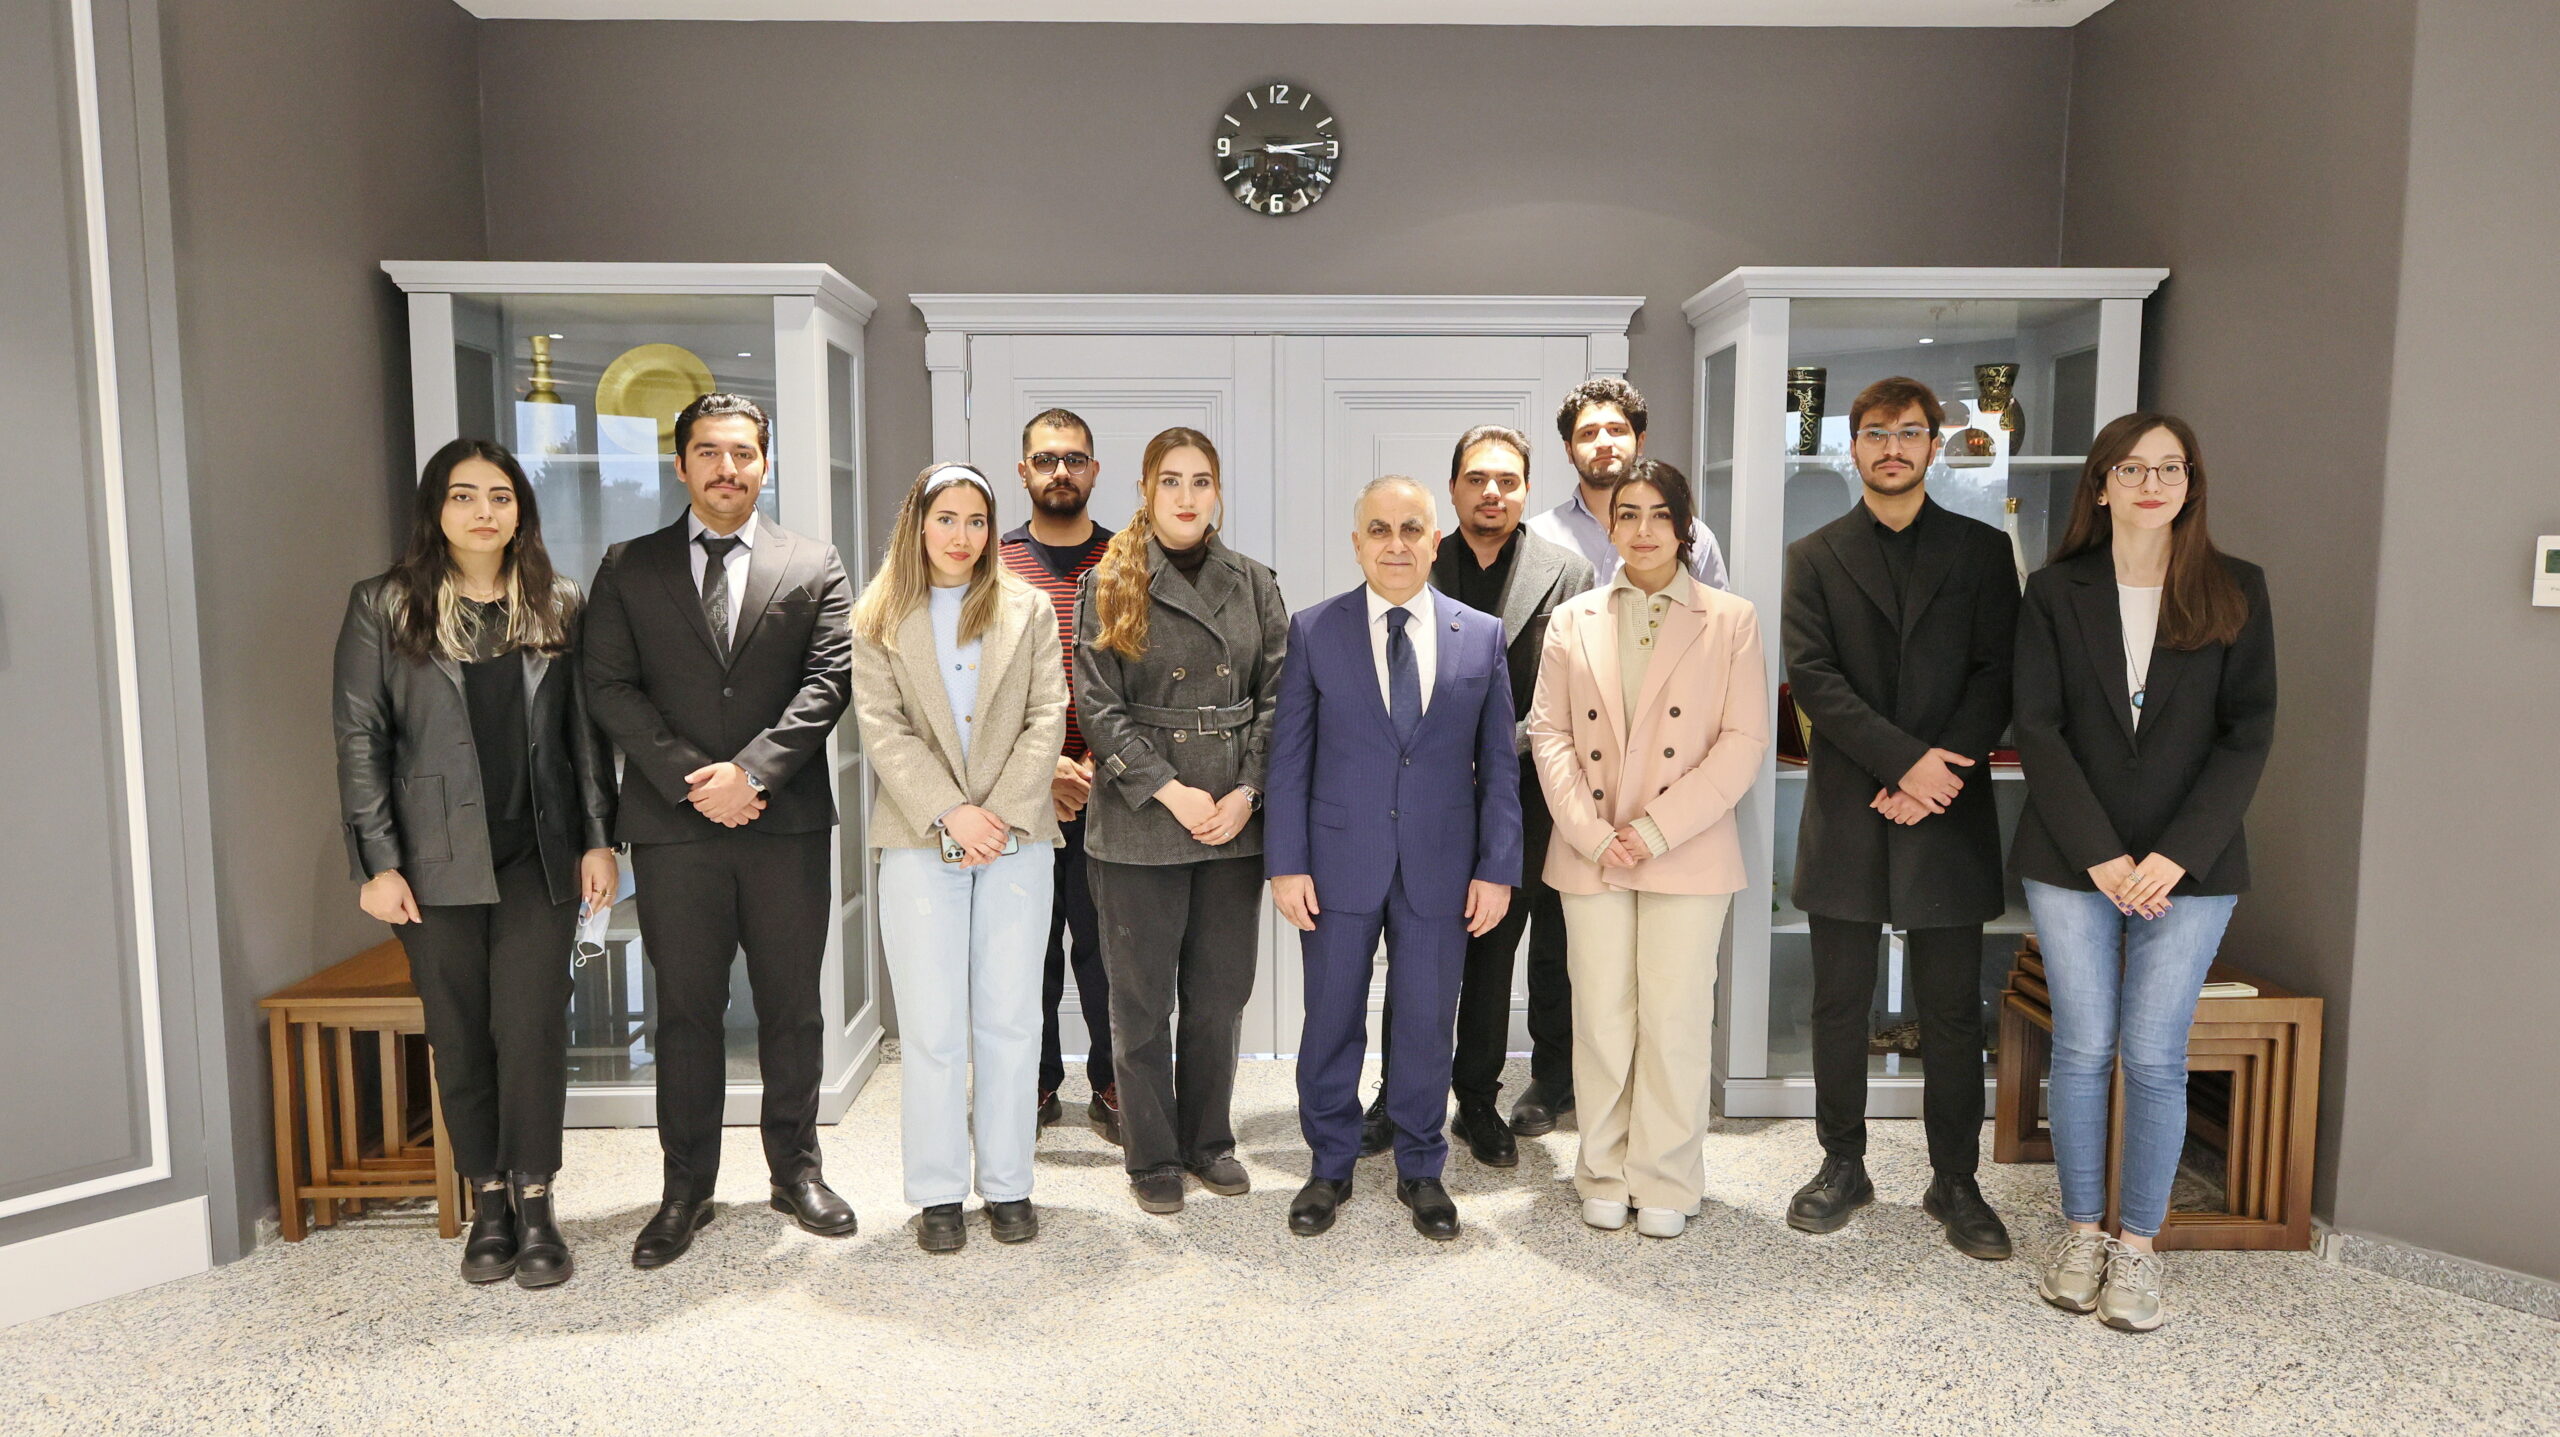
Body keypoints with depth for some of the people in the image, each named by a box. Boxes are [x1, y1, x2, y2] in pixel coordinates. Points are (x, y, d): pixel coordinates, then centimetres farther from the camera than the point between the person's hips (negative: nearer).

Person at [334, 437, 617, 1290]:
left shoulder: (557, 606, 7)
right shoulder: (383, 608, 2)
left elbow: (584, 730, 7)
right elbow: (360, 741, -1)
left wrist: (597, 839, 2)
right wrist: (377, 863, -6)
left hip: (539, 857, 1)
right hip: (438, 861, 0)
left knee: (532, 1027, -3)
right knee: (459, 1035, 7)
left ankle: (535, 1205, 9)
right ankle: (487, 1202, 20)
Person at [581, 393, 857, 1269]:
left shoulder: (815, 567, 8)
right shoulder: (628, 569, 9)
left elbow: (828, 681, -3)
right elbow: (609, 687, 0)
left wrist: (752, 770, -15)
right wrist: (690, 778, -12)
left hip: (786, 823, 0)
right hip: (673, 826, 0)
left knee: (792, 1007, 9)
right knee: (685, 1013, 7)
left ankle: (795, 1168, 24)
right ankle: (686, 1188, 20)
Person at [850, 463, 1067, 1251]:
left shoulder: (1028, 610, 10)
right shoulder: (880, 618, 8)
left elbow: (1046, 719, 2)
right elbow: (882, 728, -2)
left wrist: (1002, 811, -10)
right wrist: (949, 815, -13)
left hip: (1016, 834, 1)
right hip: (921, 840, -1)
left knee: (1010, 1019, 4)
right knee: (931, 1025, 2)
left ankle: (1008, 1185, 15)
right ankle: (938, 1192, 13)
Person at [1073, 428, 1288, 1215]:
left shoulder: (1254, 584, 7)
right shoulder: (1109, 586, 0)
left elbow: (1275, 697, 4)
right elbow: (1099, 707, -6)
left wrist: (1247, 793, -9)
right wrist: (1171, 792, -14)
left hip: (1235, 820, 3)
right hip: (1139, 822, -2)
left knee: (1220, 993, 12)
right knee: (1143, 998, 7)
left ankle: (1209, 1139, 29)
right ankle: (1152, 1155, 22)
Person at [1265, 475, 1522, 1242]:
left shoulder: (1482, 635, 2)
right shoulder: (1313, 630, -1)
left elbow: (1498, 762, 3)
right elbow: (1289, 755, -1)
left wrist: (1497, 867, -1)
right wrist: (1286, 863, -5)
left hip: (1440, 867, 1)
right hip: (1340, 860, 0)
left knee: (1427, 1025, 10)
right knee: (1331, 1022, 10)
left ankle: (1421, 1170, 29)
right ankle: (1330, 1167, 29)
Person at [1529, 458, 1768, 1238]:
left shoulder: (1731, 620, 3)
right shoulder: (1573, 621, 10)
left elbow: (1744, 742, -4)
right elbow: (1549, 733, 5)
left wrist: (1655, 829, -12)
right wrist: (1592, 835, -9)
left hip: (1687, 853, -2)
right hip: (1590, 852, 2)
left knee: (1676, 1019, 2)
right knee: (1601, 1019, 6)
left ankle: (1666, 1183, 17)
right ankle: (1605, 1175, 21)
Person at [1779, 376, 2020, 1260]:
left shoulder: (1983, 551, 9)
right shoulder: (1814, 558, 7)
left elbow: (1998, 674, 1)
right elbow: (1812, 675, -4)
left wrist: (1941, 770, -13)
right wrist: (1904, 758, -15)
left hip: (1949, 817, 0)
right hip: (1847, 814, 0)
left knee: (1952, 1011, 6)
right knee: (1840, 1005, 8)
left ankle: (1955, 1184, 19)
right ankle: (1843, 1167, 23)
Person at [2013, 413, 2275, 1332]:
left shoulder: (2236, 592, 3)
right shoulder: (2057, 592, 2)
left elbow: (2249, 733, -1)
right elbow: (2037, 727, -4)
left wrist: (2176, 855, -12)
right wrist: (2101, 854, -11)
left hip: (2190, 867, 0)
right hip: (2071, 861, 0)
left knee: (2155, 1054, 1)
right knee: (2083, 1047, 4)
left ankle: (2138, 1245, 15)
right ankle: (2082, 1230, 19)